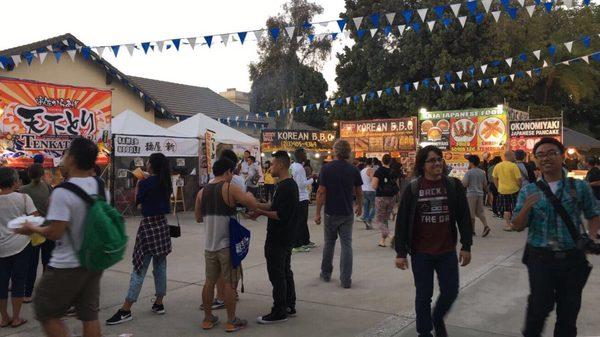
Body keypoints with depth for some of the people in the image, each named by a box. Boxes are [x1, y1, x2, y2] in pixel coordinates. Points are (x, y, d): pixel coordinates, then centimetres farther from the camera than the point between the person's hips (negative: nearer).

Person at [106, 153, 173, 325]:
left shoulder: (146, 183, -14)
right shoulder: (166, 183, 5)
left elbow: (137, 200, 0)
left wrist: (138, 182, 10)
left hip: (148, 225, -6)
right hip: (162, 224, 7)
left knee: (139, 269, -4)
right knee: (160, 266, 13)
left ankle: (125, 310, 0)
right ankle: (159, 304, 20)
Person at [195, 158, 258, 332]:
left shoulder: (202, 192, 6)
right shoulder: (230, 188, -12)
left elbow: (198, 218, 14)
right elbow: (252, 204, -20)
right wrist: (249, 194, 1)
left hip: (209, 244, 6)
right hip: (227, 244, -6)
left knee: (210, 281, 15)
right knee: (230, 283, 4)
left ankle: (208, 319, 23)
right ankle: (231, 321, 11)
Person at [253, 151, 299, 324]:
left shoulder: (284, 187, -22)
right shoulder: (291, 184, 10)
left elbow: (280, 215, -26)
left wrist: (261, 212, -18)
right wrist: (259, 205, 7)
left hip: (278, 238, -10)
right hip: (287, 236, 10)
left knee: (276, 274, -1)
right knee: (285, 271, 18)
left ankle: (279, 311, 8)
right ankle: (289, 306, 28)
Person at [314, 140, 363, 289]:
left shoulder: (326, 168, -9)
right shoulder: (353, 170, -1)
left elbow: (321, 192, -11)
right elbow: (359, 192, 8)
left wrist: (317, 213, -6)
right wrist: (359, 206, 26)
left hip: (331, 213, -1)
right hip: (347, 213, 1)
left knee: (329, 243, 16)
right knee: (346, 245, 4)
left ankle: (326, 273, 30)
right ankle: (346, 280, 1)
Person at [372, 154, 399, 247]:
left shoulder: (378, 171, -9)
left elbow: (374, 186, -16)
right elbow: (397, 187, 6)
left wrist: (372, 179, 2)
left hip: (381, 198, -5)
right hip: (391, 198, 5)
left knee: (379, 220, 3)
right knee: (385, 219, 16)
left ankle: (389, 235, -19)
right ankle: (382, 240, 18)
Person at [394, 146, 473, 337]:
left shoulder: (454, 185, -1)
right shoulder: (413, 188, -5)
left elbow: (464, 217, 3)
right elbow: (402, 222, -4)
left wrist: (466, 246, 0)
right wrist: (400, 252, -5)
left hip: (447, 252, 2)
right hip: (421, 253, -1)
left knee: (450, 292, 9)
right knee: (424, 296, 9)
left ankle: (437, 319, 40)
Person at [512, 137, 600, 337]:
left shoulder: (580, 187, 1)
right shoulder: (528, 191, 1)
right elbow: (517, 226, 0)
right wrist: (527, 207, -19)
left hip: (572, 259, 1)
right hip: (540, 258, -1)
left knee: (569, 309, 12)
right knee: (541, 304, -6)